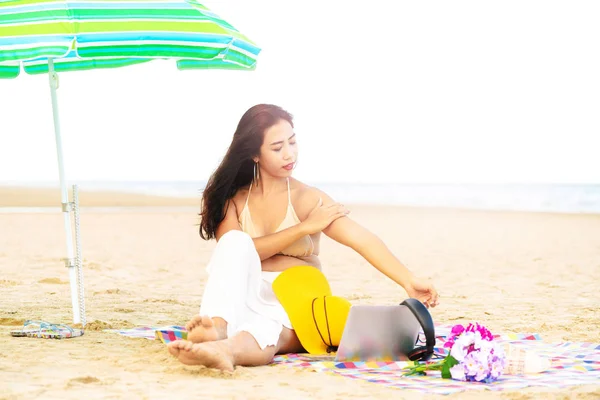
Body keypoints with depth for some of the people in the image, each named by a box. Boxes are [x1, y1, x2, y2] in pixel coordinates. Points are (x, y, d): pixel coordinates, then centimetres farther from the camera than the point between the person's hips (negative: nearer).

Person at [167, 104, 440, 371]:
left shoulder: (307, 199, 0)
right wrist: (304, 227, -14)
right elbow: (235, 253, -11)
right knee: (235, 241, -26)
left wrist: (408, 281, -28)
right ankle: (217, 326, -51)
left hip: (296, 307, -2)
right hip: (245, 298, 2)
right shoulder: (233, 197, 5)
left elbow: (363, 240, -13)